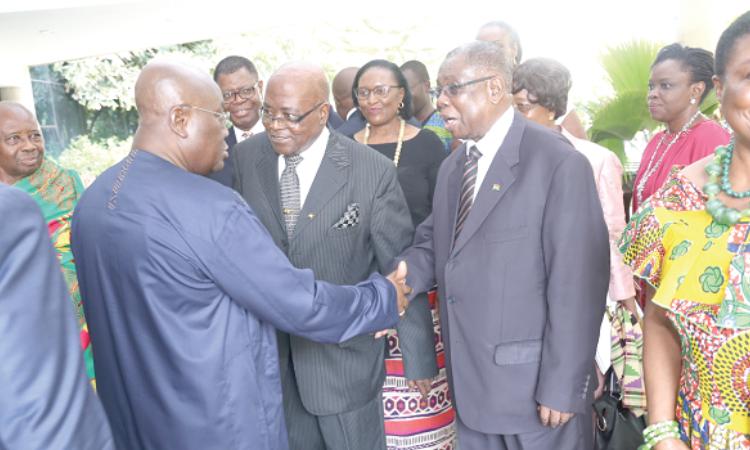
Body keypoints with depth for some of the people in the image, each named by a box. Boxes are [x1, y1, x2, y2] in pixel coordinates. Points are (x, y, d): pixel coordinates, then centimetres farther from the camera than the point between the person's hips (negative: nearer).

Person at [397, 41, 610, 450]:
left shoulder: (559, 163, -15)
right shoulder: (451, 167, 11)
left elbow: (577, 285, -18)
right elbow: (433, 244, 10)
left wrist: (563, 387, -16)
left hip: (536, 384, -6)